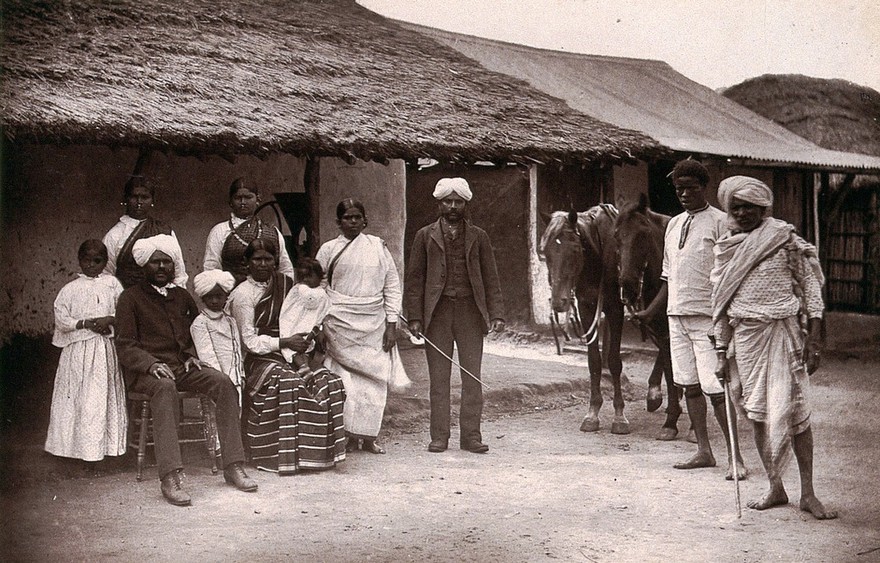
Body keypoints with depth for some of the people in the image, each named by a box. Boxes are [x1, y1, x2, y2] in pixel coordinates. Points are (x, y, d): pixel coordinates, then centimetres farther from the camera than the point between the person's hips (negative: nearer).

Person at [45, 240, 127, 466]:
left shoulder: (112, 284, 5)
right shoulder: (70, 289, 3)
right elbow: (61, 319, -1)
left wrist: (109, 319, -15)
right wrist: (86, 323, -12)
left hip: (105, 348, 1)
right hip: (78, 349, -1)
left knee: (104, 394, 2)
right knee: (78, 395, 0)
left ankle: (105, 443, 9)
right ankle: (79, 444, 7)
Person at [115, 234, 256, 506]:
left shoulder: (182, 296, 22)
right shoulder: (131, 298, 6)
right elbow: (125, 345, -1)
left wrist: (192, 355, 8)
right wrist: (151, 364, -19)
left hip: (183, 366, 5)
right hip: (146, 371, -5)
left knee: (223, 382, -23)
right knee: (165, 387, -39)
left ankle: (233, 466, -23)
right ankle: (170, 477, -49)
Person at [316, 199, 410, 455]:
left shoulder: (378, 246, 6)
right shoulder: (328, 250, 4)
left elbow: (392, 285, 7)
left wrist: (392, 323, 1)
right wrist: (318, 326, 2)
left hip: (374, 324, 2)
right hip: (341, 323, -1)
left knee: (374, 380, 1)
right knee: (347, 378, -6)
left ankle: (368, 436, 9)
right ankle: (348, 436, 2)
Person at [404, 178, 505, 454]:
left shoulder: (478, 237, 11)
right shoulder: (425, 236, 8)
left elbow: (491, 278, 9)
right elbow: (414, 278, 5)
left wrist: (496, 314, -3)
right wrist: (415, 317, -4)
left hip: (470, 311, 1)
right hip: (437, 313, -1)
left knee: (472, 377, 0)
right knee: (438, 377, 2)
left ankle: (470, 435, 6)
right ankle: (439, 436, 8)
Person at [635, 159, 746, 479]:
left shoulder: (719, 222, -4)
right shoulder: (674, 225, 16)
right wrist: (650, 312, 18)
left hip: (707, 317, -7)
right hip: (677, 315, 7)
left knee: (715, 388, -9)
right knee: (689, 385, 10)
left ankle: (734, 457, -2)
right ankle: (703, 452, 19)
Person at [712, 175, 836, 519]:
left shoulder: (785, 239, -2)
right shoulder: (725, 248, 9)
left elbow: (811, 287, -2)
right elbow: (720, 305, 12)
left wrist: (813, 339, -8)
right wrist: (722, 354, 8)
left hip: (784, 330, -4)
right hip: (745, 334, 4)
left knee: (794, 410, -5)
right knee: (757, 413, 6)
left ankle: (808, 493, 4)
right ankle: (775, 488, 17)